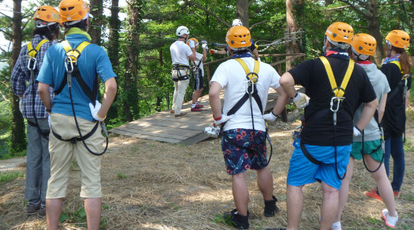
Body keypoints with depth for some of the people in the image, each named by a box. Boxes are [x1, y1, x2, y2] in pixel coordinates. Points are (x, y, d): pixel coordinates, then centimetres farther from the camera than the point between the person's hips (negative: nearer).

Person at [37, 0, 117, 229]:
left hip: (60, 121, 2)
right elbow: (111, 86, -18)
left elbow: (42, 89, -4)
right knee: (91, 182, 7)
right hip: (87, 122, -2)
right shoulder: (96, 51, -7)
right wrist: (101, 114, -7)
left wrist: (53, 111, 10)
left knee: (56, 180, 13)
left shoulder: (54, 50, 0)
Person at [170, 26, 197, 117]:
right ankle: (177, 112, 0)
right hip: (183, 71, -7)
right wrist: (193, 47, 3)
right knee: (181, 92, -2)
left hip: (175, 70, 7)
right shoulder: (185, 46, -14)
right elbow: (193, 58, -7)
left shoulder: (172, 46, 9)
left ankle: (174, 109, 29)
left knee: (176, 90, 21)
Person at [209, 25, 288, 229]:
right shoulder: (266, 68, 3)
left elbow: (213, 92, -25)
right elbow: (285, 92, 9)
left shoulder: (226, 67, -10)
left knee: (239, 175, 3)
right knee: (262, 167, 24)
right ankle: (270, 206, 39)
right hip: (258, 129, 4)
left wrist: (218, 117, -12)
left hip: (234, 130, -4)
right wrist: (274, 114, 16)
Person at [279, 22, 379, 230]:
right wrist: (357, 129, 16)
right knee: (331, 190, 11)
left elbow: (285, 80, -22)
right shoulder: (358, 72, 7)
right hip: (343, 142, 4)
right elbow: (372, 104, 14)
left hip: (312, 140, -4)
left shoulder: (315, 65, -9)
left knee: (295, 185, 11)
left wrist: (295, 97, -5)